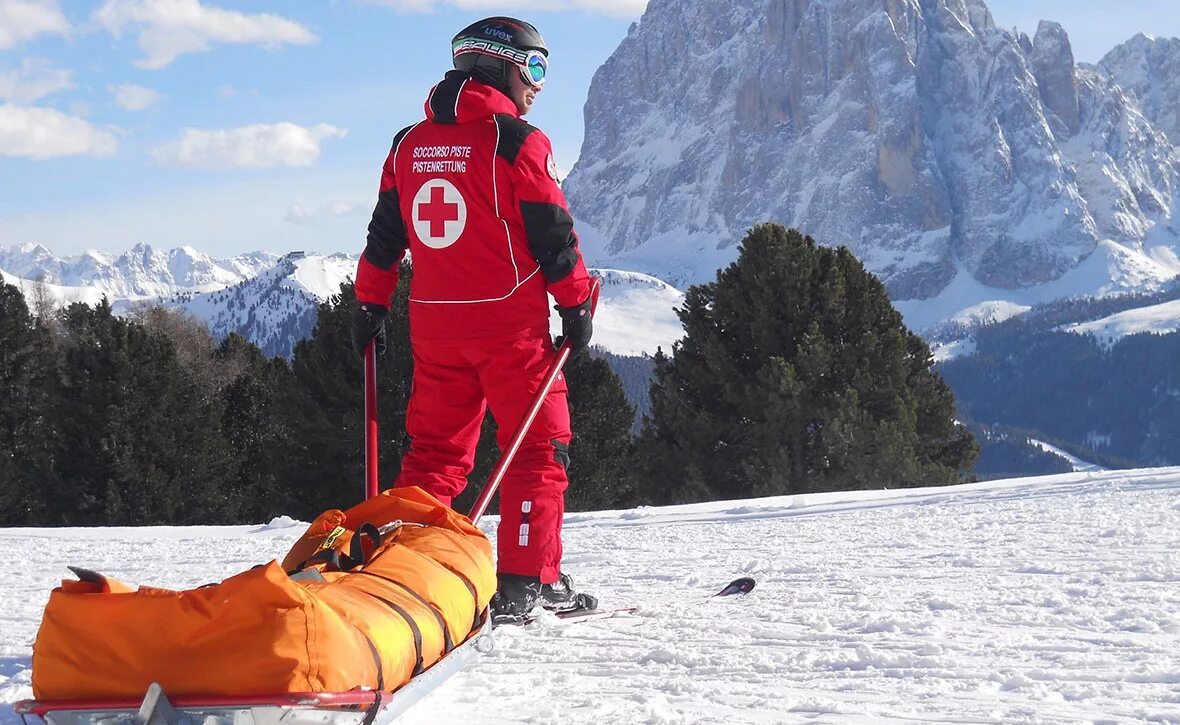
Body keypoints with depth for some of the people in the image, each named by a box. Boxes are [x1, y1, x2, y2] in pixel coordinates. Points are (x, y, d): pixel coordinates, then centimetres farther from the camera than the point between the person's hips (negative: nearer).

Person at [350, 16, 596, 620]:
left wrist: (370, 305, 20)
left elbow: (384, 235, 14)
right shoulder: (517, 141, -7)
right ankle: (526, 581, -3)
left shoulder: (409, 144, 11)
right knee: (538, 447, 2)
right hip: (511, 320, -5)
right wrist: (576, 305, 1)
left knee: (435, 450, 12)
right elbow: (553, 233, -7)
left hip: (433, 321, 6)